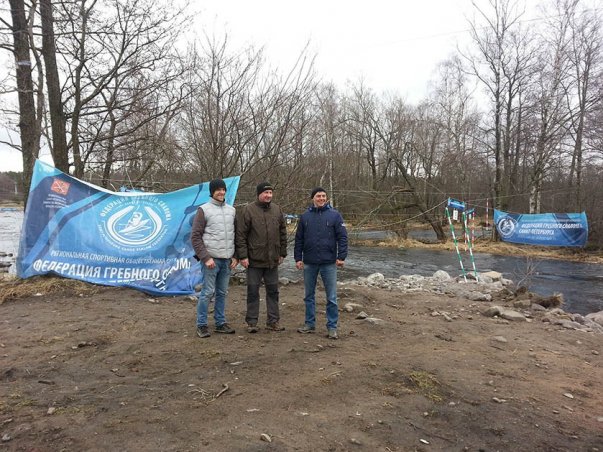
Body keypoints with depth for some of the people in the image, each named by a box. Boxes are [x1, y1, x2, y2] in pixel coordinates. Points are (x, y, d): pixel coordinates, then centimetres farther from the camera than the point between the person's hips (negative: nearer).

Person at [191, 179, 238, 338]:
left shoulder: (231, 210, 12)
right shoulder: (204, 210, -4)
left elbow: (236, 235, 16)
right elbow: (195, 236, -7)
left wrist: (235, 257, 8)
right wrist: (206, 257, -14)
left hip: (227, 260, 5)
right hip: (212, 259, -5)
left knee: (222, 293, 11)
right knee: (207, 292, -3)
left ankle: (220, 323, 21)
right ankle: (201, 325, 10)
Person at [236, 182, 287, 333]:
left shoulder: (277, 210, 6)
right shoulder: (249, 210, -7)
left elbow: (283, 233, 12)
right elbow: (241, 234, -8)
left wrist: (282, 253, 10)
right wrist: (242, 255, -12)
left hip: (273, 260, 4)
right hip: (254, 259, -4)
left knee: (273, 291, 11)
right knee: (253, 291, 6)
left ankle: (273, 321, 22)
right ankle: (252, 322, 18)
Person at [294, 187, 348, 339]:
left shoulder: (334, 215, -1)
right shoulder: (305, 216, 5)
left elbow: (342, 237, -4)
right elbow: (299, 239, 7)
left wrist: (341, 257, -11)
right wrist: (298, 258, 2)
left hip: (329, 263, -2)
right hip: (309, 263, 3)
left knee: (332, 297, 3)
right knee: (309, 295, 12)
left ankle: (332, 327, 14)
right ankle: (310, 324, 26)